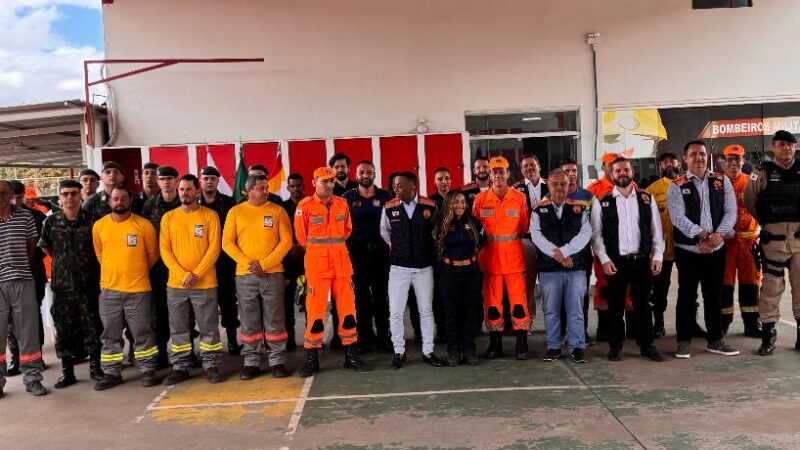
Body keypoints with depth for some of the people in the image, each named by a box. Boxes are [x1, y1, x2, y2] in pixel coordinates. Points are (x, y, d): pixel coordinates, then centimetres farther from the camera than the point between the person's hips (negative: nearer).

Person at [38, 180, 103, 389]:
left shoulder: (91, 221, -3)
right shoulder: (51, 222, 1)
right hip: (62, 285, 1)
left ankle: (95, 366, 17)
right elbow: (45, 247, 14)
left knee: (92, 326, 4)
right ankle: (67, 372, 17)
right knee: (64, 328, 7)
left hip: (88, 284, -1)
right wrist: (63, 263, 10)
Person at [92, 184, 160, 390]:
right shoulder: (99, 226, 2)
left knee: (142, 332, 5)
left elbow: (152, 254, 5)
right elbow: (99, 254, 16)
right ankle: (111, 372, 21)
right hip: (109, 289, 3)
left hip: (138, 289, -2)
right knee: (110, 334, 10)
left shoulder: (144, 225, -6)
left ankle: (148, 370, 17)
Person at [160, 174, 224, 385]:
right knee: (178, 329, 9)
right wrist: (182, 274, -11)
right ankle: (180, 367, 19)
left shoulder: (210, 216, 0)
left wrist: (196, 274, -14)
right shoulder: (168, 218, 7)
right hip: (175, 283, 2)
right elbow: (165, 250, 1)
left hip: (205, 283, -2)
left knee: (209, 327, 4)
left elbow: (214, 247, -6)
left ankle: (211, 365, 15)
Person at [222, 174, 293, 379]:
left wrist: (265, 263, -10)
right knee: (249, 322, 5)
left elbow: (286, 241, -2)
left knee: (275, 321, 2)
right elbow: (227, 243, 2)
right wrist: (248, 263, -10)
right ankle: (251, 363, 15)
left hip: (273, 273, -1)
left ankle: (278, 361, 11)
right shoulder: (235, 212, 6)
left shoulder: (278, 210, 4)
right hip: (245, 275, 1)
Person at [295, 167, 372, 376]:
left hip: (342, 264, 4)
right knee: (315, 312, -1)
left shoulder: (342, 204, 8)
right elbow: (301, 237, 3)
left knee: (348, 309, 7)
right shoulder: (305, 206, -5)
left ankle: (351, 355, 18)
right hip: (316, 265, -4)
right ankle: (311, 359, 11)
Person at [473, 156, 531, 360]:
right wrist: (485, 240, 3)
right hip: (490, 258, 1)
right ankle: (495, 344, 19)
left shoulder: (520, 198, 0)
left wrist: (510, 238, 1)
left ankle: (522, 343, 10)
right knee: (492, 302, 7)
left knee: (519, 301, -1)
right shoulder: (480, 199, 1)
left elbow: (524, 227, 8)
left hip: (514, 257, -1)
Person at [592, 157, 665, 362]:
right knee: (616, 305, 7)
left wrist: (657, 255, -1)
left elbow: (656, 230, 6)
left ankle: (646, 345, 21)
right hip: (615, 262, -1)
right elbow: (596, 234, -1)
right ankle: (615, 345, 19)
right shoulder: (602, 203, 1)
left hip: (642, 260, 1)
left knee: (643, 303, 9)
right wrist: (604, 259, -9)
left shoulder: (647, 199, 6)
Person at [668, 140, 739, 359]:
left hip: (716, 249, 3)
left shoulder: (722, 181, 7)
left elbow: (730, 211, 0)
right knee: (687, 296, 3)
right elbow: (678, 217, -14)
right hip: (688, 250, -3)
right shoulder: (677, 186, -3)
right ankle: (684, 341, 12)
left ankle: (715, 340, 22)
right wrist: (704, 235, -21)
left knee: (714, 295, 11)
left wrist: (718, 235, -16)